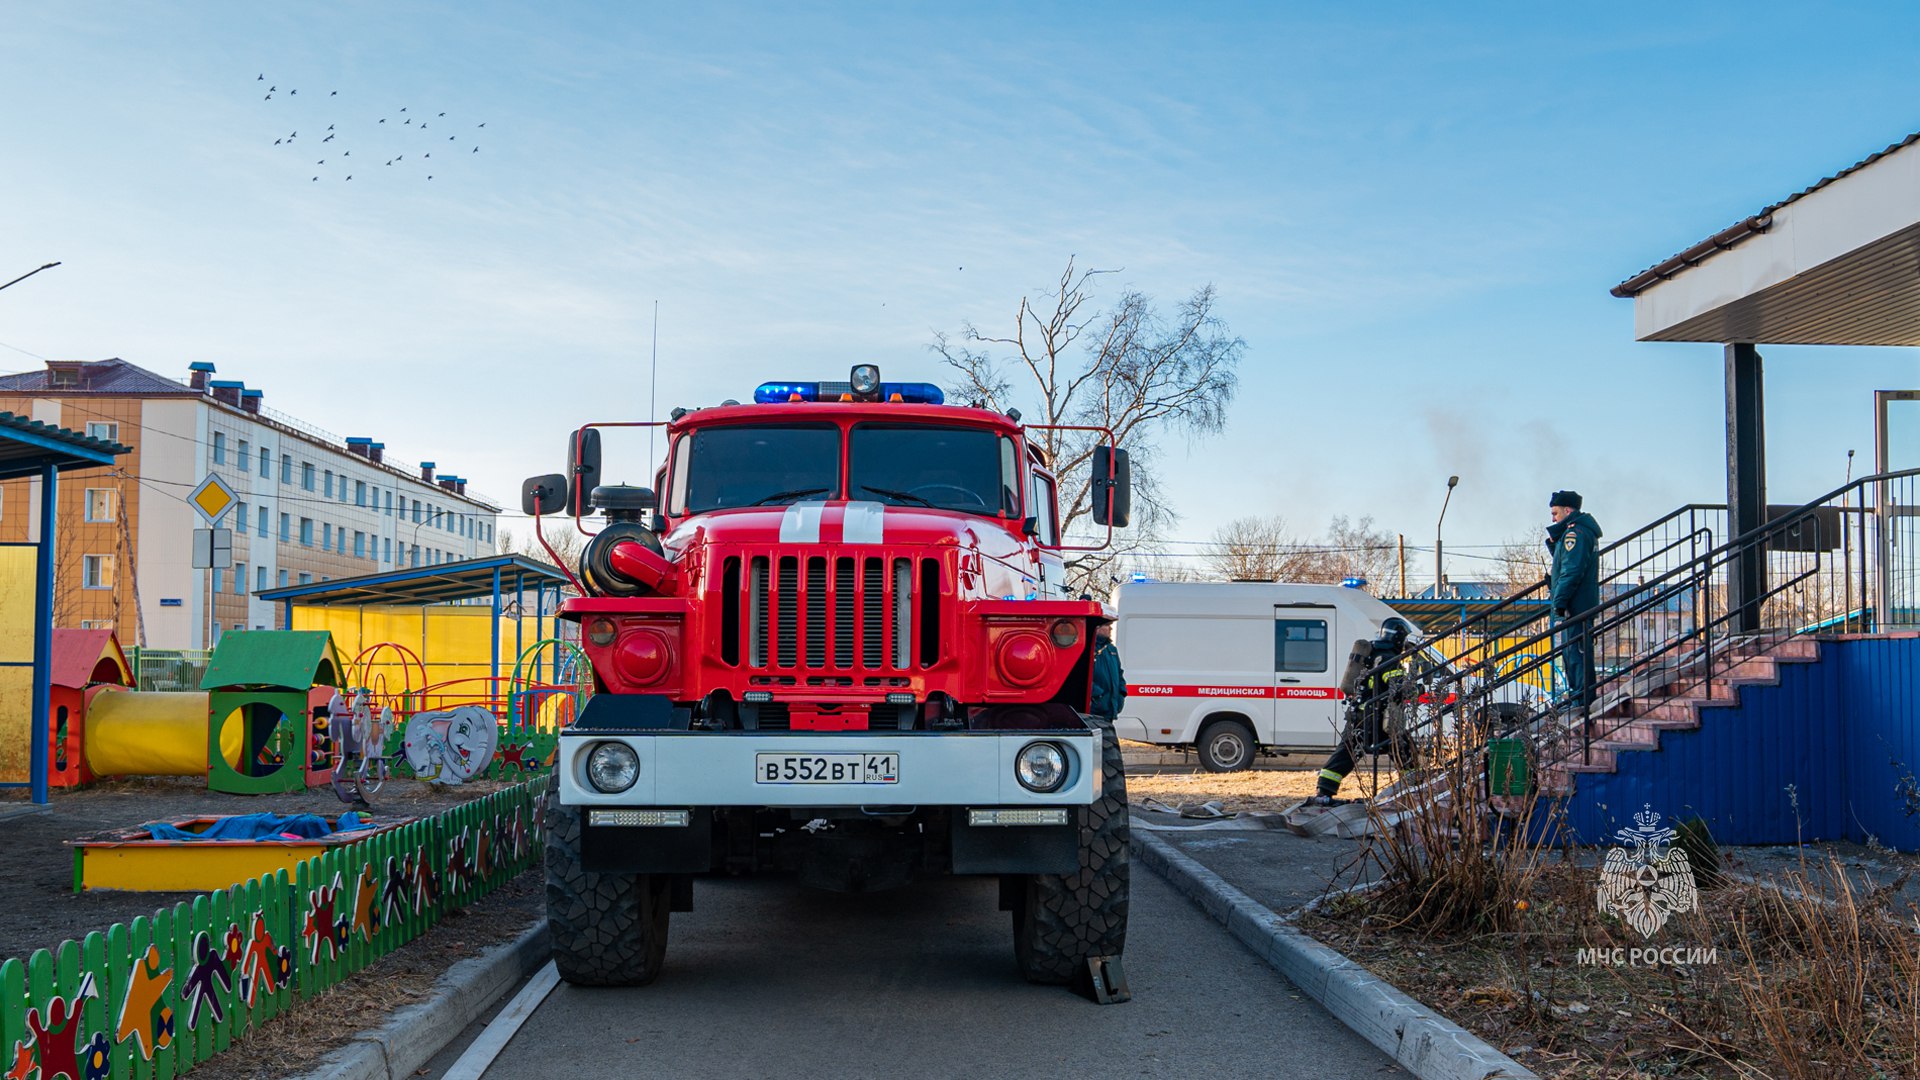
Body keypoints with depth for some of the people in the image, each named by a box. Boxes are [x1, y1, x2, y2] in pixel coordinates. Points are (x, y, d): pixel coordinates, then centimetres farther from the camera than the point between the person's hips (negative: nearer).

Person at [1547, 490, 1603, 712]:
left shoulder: (1574, 533, -13)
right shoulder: (1585, 530, 20)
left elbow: (1571, 570, -21)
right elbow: (1564, 561, 23)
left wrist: (1560, 602, -22)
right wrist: (1554, 542, 8)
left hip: (1574, 605, -11)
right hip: (1584, 605, 11)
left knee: (1575, 650, -10)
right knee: (1572, 650, 15)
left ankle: (1582, 698, -11)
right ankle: (1577, 695, 21)